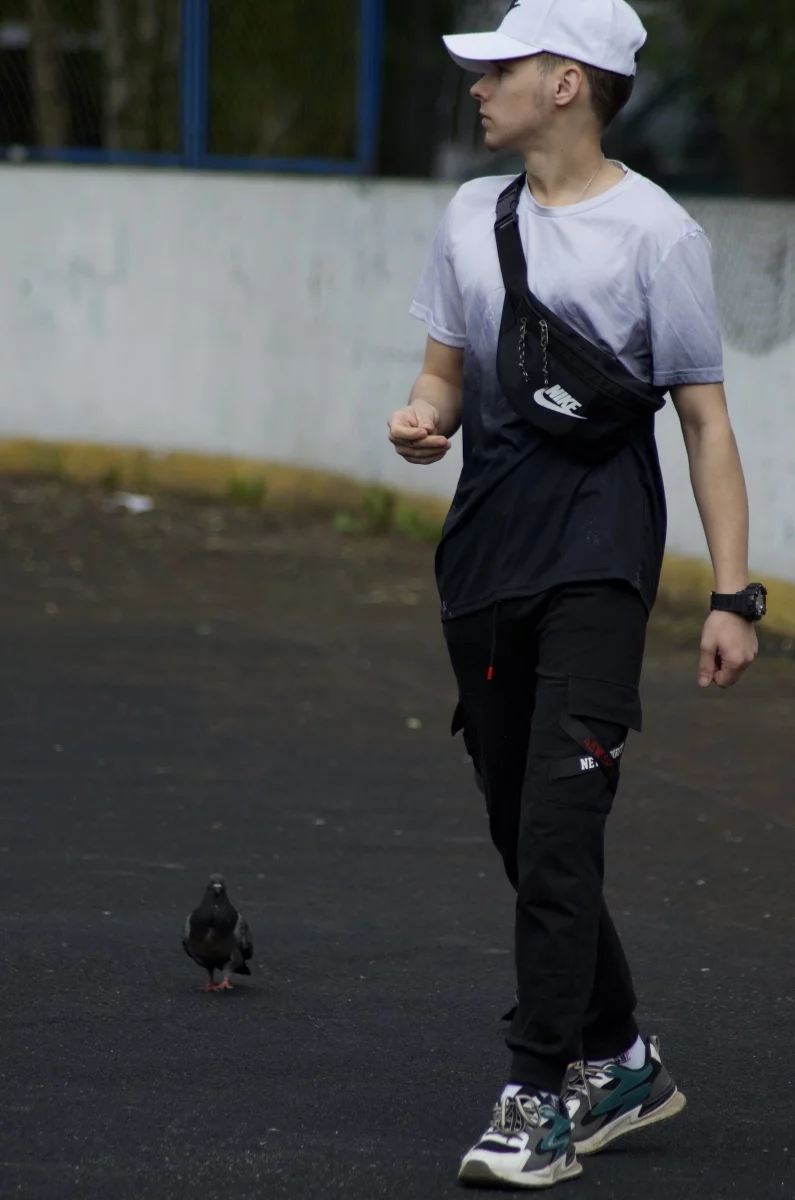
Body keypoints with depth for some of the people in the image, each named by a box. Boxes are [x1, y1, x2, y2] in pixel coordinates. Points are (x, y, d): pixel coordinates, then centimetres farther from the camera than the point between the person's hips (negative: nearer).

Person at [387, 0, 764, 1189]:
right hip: (485, 546, 7)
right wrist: (423, 417, -6)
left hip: (596, 554, -7)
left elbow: (705, 420, -6)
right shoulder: (473, 214, 12)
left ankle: (542, 1097, -12)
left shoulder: (654, 231, -6)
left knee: (558, 825, -15)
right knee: (523, 833, 11)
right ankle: (620, 1063, 26)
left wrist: (735, 592, -11)